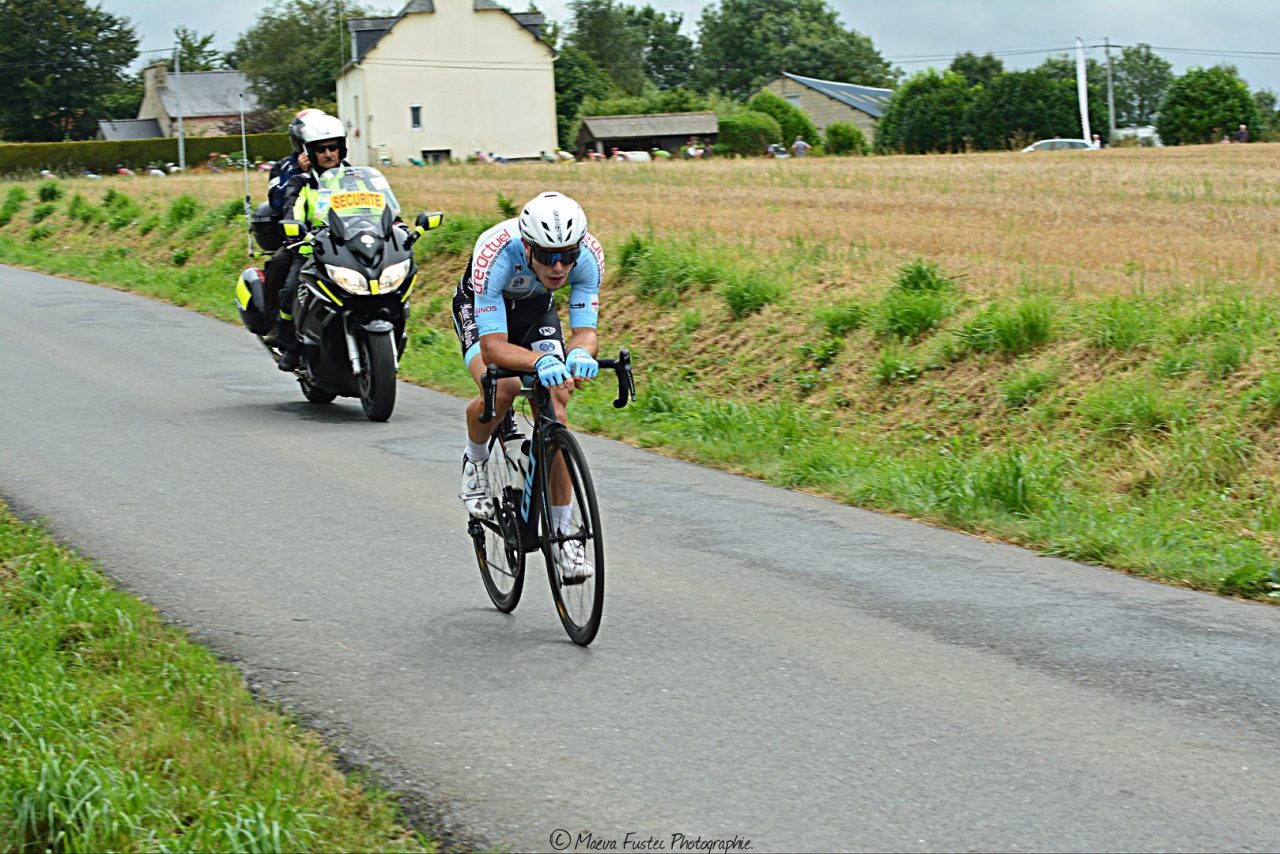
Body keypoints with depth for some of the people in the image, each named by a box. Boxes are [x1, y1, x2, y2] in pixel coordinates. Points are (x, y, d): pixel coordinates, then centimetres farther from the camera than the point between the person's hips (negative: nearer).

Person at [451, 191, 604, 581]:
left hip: (536, 308, 3)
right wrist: (540, 361, -62)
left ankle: (561, 535, -5)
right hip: (478, 306, -3)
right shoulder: (497, 254, -40)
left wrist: (579, 353, -52)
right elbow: (494, 347, -43)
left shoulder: (588, 254, -31)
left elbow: (585, 331, -28)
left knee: (555, 401, -14)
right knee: (501, 389, -31)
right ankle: (475, 460, 3)